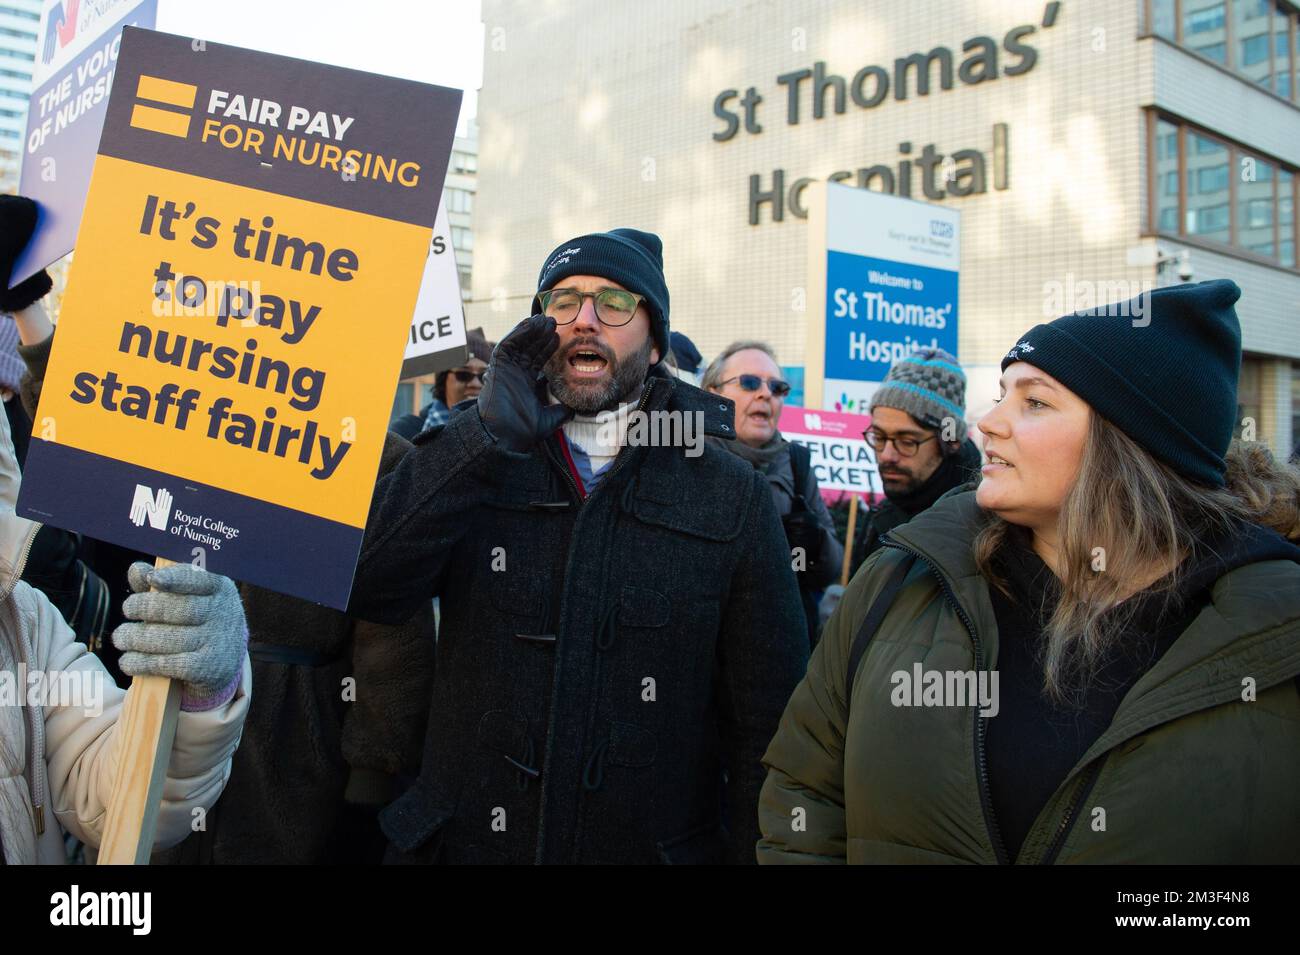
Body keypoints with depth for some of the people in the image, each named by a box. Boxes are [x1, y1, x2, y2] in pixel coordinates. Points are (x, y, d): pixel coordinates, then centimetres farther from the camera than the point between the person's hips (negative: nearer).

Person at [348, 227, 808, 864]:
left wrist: (751, 848, -4)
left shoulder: (733, 497, -3)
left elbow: (767, 713, -1)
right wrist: (489, 435, -21)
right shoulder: (478, 461, 1)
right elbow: (366, 590, -15)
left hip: (652, 843, -1)